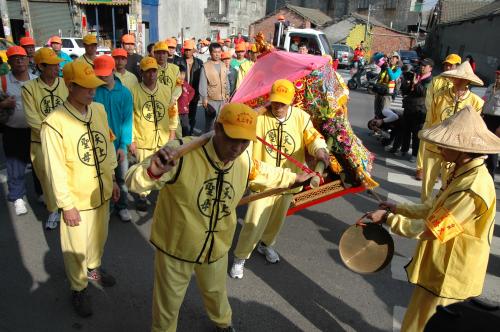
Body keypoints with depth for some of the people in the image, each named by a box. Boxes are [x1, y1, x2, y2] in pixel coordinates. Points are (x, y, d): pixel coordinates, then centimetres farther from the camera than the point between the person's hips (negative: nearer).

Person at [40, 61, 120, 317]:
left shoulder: (99, 109, -4)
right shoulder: (54, 123, -22)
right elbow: (56, 169, -17)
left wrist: (112, 179, 11)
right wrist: (67, 205, -13)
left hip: (101, 192, 5)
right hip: (77, 199, -5)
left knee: (99, 236, 25)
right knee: (77, 247, 13)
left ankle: (94, 268, 52)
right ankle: (78, 287, 37)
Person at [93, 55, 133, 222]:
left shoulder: (125, 92, -5)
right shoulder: (93, 91, -7)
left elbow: (127, 119, -6)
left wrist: (123, 145, -11)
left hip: (118, 143, 1)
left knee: (121, 177, 12)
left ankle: (122, 206, 31)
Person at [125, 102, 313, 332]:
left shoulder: (244, 161, -12)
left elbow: (266, 173, 11)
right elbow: (133, 181, -29)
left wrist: (294, 178, 19)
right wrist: (152, 172, -51)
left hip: (217, 248, 5)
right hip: (175, 246, -4)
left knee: (216, 291, 33)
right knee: (168, 303, 20)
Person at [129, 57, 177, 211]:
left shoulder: (166, 90, 2)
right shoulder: (134, 91, -9)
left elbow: (173, 113, 9)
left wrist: (172, 133, 6)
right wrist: (131, 140, -6)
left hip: (163, 139, 3)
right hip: (143, 139, -2)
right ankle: (143, 196, 31)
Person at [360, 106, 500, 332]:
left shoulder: (472, 189, -31)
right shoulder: (465, 172, 0)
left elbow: (430, 230, -27)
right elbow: (437, 211, 9)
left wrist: (388, 218, -19)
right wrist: (398, 208, 3)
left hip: (445, 275, -9)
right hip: (443, 266, 9)